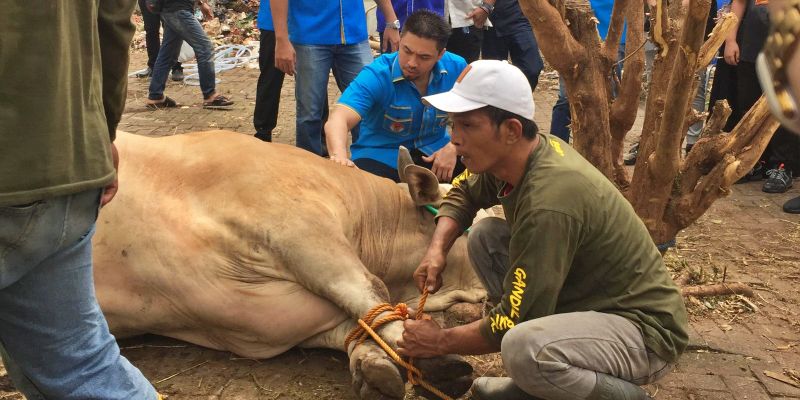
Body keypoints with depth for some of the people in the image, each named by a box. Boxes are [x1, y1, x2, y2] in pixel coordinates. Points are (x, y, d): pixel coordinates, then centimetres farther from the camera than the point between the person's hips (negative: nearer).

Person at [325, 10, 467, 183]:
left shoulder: (456, 68, -9)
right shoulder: (376, 75, -20)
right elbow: (338, 120, -33)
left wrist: (453, 148, -20)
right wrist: (339, 156, -56)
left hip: (434, 152, 3)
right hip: (381, 156, -3)